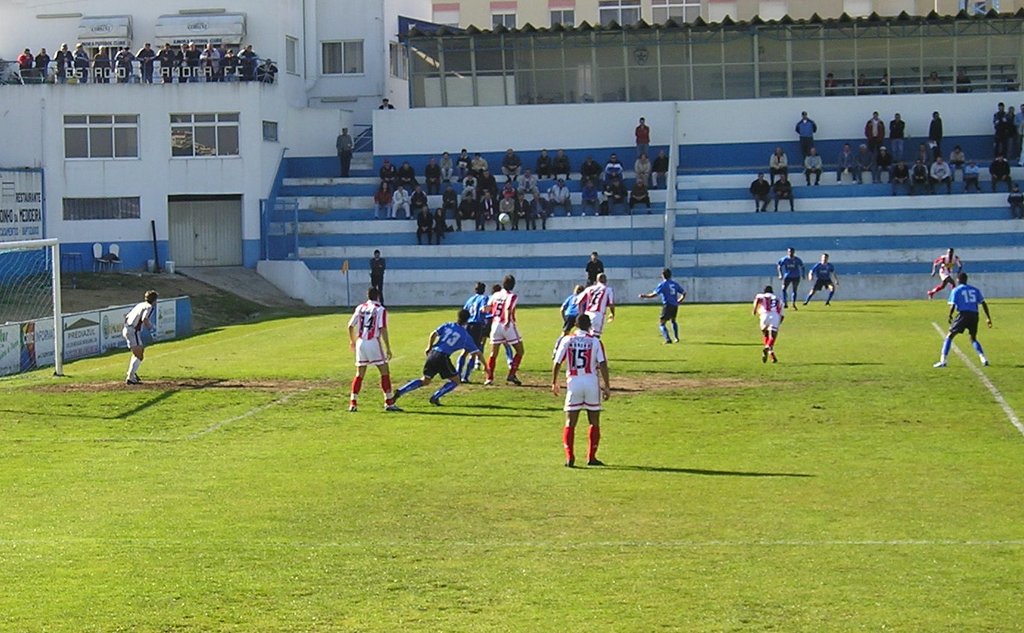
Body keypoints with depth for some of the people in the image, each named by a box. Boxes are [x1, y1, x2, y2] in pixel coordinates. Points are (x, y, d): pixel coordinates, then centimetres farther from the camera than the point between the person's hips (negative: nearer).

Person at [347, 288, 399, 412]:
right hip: (373, 342, -5)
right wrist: (388, 348, -10)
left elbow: (350, 325, 12)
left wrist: (352, 341, 29)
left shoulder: (360, 308, 10)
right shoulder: (380, 310, -3)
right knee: (385, 372, 3)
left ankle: (353, 404, 5)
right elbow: (383, 329, -12)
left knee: (359, 374, 11)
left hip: (360, 342, 5)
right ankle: (389, 403, 0)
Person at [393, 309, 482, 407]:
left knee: (425, 381, 20)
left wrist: (429, 347, 19)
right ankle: (435, 397, -1)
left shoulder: (447, 325, 15)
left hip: (432, 354, 5)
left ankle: (400, 391, 7)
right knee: (456, 380, 11)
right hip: (443, 357, -5)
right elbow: (477, 353, 11)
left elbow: (433, 334, 4)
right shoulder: (466, 336, 8)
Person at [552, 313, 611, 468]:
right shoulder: (595, 341, -1)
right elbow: (602, 365, -7)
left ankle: (569, 457, -6)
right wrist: (607, 387, -3)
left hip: (574, 383, 1)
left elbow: (557, 363, 1)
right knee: (594, 422, 12)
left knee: (570, 423, 5)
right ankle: (591, 457, 11)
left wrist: (554, 383, 13)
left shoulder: (566, 340, 2)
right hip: (591, 382, 0)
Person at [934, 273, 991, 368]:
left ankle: (943, 361, -4)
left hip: (964, 315, -4)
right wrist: (988, 318, 14)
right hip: (974, 315, 4)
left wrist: (950, 317, 11)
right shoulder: (975, 290, 17)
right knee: (973, 339, 22)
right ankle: (983, 359, 3)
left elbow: (952, 306, -5)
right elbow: (983, 304, 12)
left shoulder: (956, 290, 4)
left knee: (949, 336, 5)